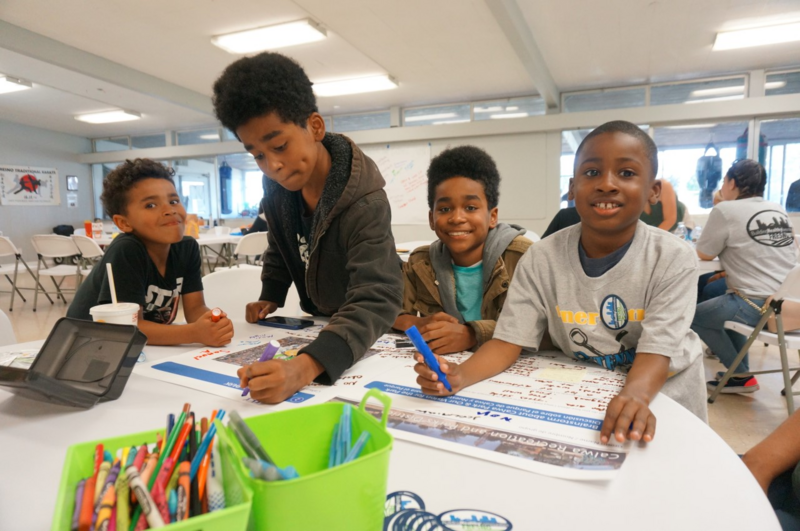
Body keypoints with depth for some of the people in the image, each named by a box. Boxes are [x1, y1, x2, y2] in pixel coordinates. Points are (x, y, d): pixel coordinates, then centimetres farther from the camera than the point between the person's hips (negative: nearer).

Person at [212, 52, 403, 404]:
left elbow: (375, 301, -43)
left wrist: (304, 368, -56)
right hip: (317, 320, 5)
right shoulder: (279, 185, -11)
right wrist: (270, 297, -1)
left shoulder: (365, 203, -32)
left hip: (367, 334, -5)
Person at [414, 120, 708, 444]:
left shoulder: (674, 260, -16)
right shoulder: (542, 259, -13)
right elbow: (509, 341, -13)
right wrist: (461, 376, -33)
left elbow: (657, 350, -21)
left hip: (660, 392, 0)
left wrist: (634, 396, -43)